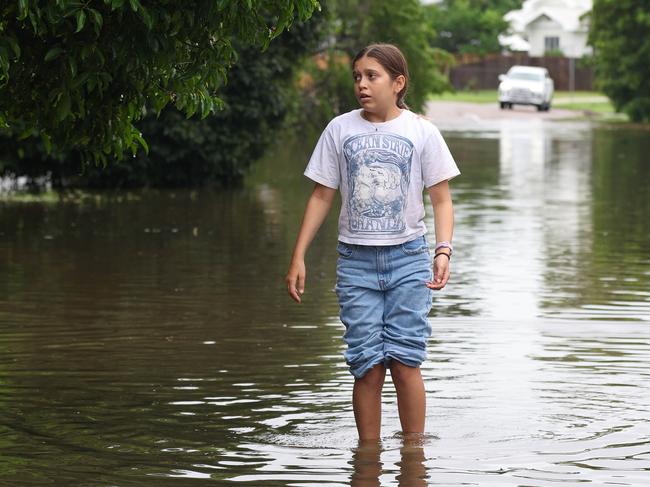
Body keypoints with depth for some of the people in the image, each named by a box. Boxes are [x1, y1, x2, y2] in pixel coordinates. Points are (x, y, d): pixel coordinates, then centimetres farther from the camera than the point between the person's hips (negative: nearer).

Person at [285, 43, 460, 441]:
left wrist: (443, 251, -13)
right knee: (367, 365, -3)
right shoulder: (340, 129, 5)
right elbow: (322, 197, 10)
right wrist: (298, 258, 5)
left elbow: (441, 199, 2)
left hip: (408, 258, -1)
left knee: (405, 361, -6)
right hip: (356, 259, 1)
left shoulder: (421, 132, 1)